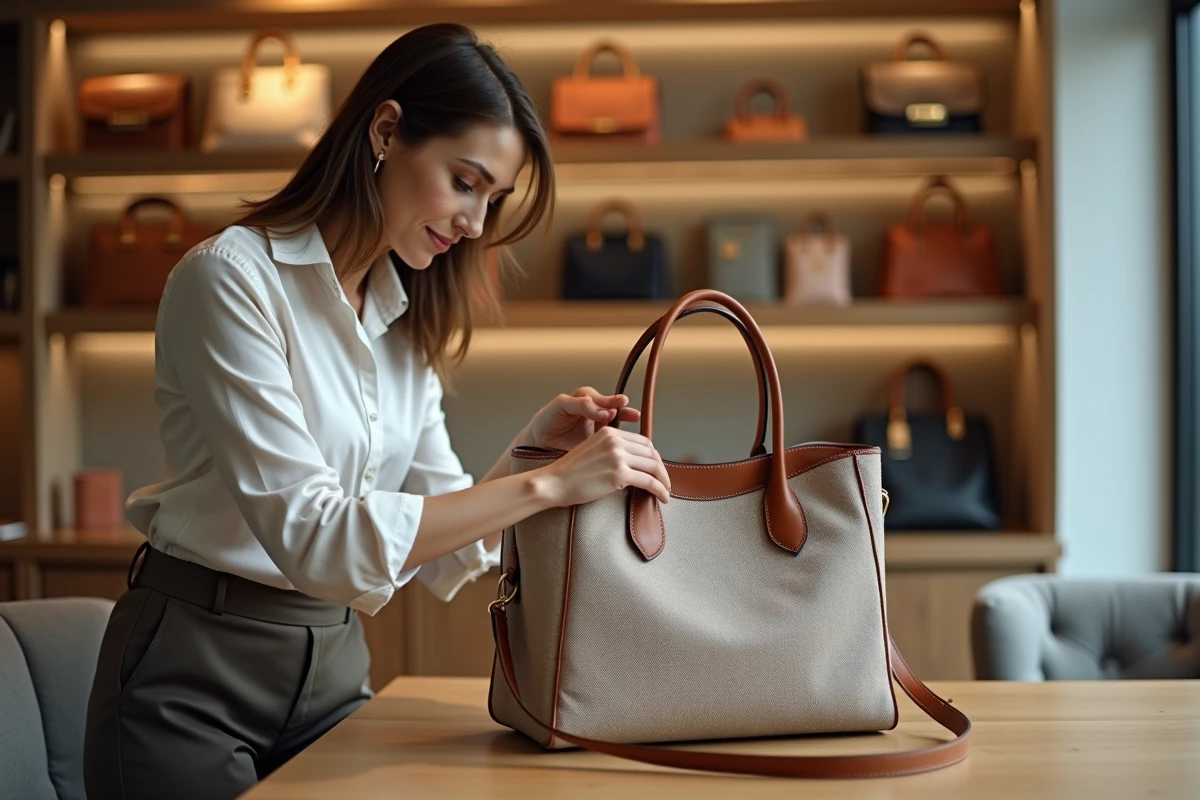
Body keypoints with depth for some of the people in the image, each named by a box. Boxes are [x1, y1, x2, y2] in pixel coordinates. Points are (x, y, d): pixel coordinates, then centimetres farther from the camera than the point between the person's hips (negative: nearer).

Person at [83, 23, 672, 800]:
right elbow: (308, 533, -26)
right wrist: (542, 485, -28)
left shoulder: (409, 324, 6)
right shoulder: (231, 277, -16)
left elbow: (441, 551, 4)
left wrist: (533, 447, -12)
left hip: (334, 669, 6)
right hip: (193, 675, -6)